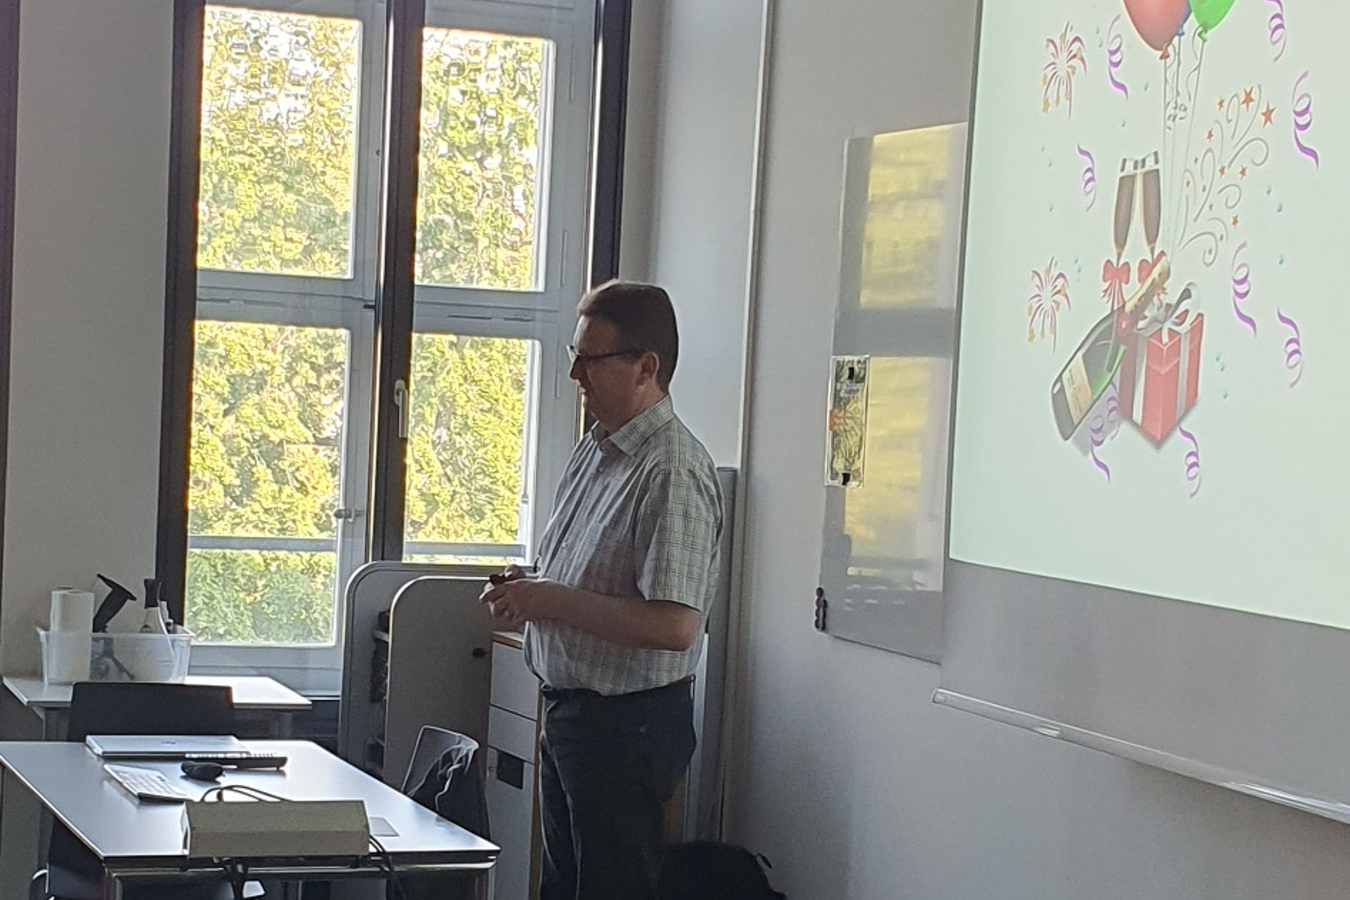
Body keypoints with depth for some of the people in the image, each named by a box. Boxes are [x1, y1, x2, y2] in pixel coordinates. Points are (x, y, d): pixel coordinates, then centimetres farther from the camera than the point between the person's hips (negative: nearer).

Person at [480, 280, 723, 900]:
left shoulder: (673, 473, -21)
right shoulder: (594, 449, 10)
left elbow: (673, 626, -29)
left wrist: (551, 601, -22)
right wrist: (529, 587, 3)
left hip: (629, 721, -10)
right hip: (568, 709, 10)